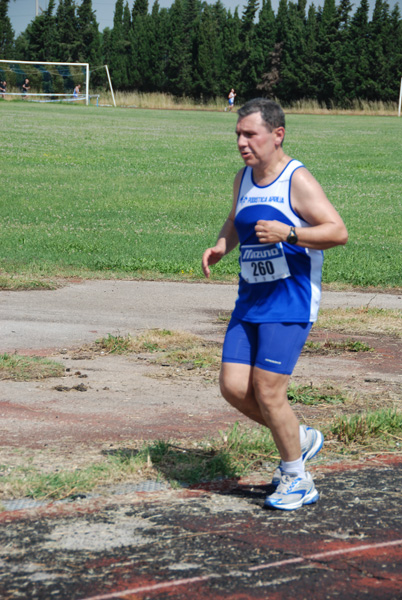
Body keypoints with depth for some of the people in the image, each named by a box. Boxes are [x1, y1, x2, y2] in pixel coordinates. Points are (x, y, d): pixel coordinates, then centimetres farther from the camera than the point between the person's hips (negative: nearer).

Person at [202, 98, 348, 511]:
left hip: (289, 303, -8)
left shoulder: (297, 181, -13)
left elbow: (338, 231, -17)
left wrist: (288, 233, -29)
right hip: (250, 301, 8)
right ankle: (300, 439, 24)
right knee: (233, 388, 1)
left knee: (268, 392, -9)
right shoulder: (244, 178, 10)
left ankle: (297, 481, 10)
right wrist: (221, 245, 8)